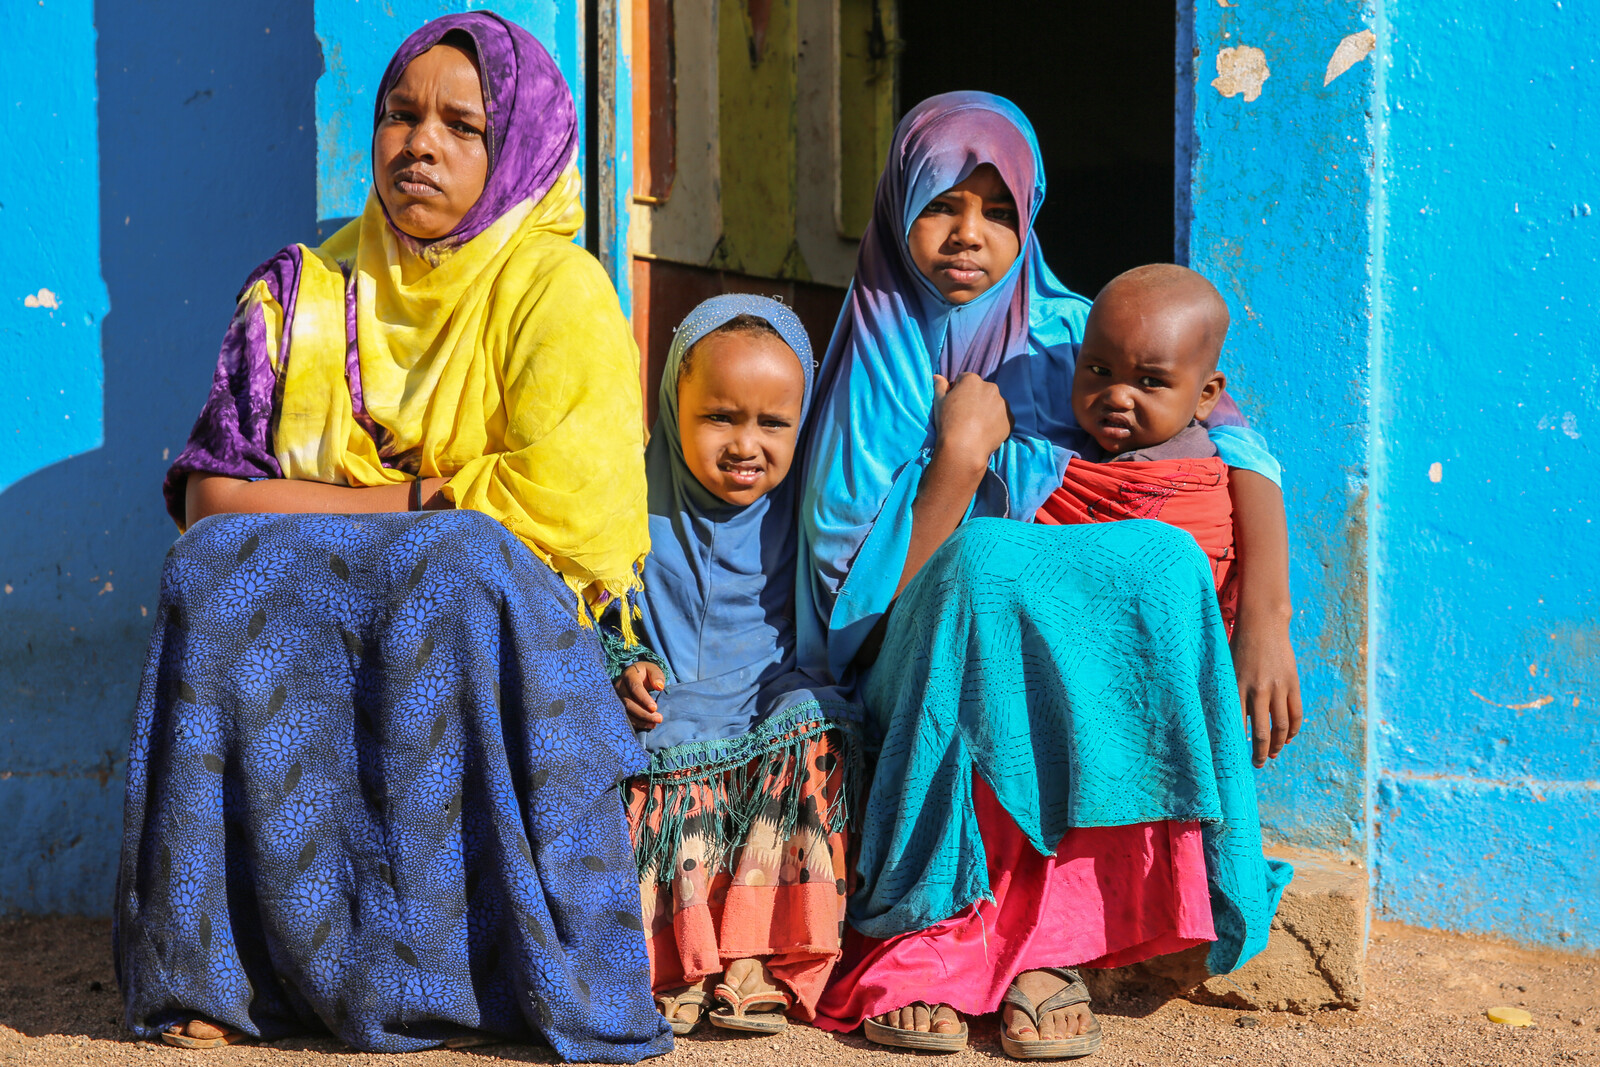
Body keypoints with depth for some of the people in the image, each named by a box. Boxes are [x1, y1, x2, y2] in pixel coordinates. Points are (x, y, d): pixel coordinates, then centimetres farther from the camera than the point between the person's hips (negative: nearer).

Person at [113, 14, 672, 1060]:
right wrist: (417, 498, -11)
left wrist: (333, 507, -7)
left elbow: (552, 522, -12)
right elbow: (210, 497, 0)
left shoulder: (559, 294, -1)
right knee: (222, 567, -27)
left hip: (500, 635, -2)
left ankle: (429, 971, -30)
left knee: (463, 568, -34)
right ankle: (224, 967, -28)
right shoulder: (301, 294, 9)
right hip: (282, 628, 3)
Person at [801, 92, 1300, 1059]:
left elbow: (1243, 454, -6)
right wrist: (958, 456, -18)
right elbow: (875, 599, -9)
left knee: (1168, 560, -28)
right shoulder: (875, 365, -1)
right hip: (924, 688, -2)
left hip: (1077, 677, 2)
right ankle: (921, 943, -29)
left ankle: (1055, 932, -26)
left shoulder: (1068, 337, 5)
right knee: (985, 561, -33)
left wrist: (1266, 619, -20)